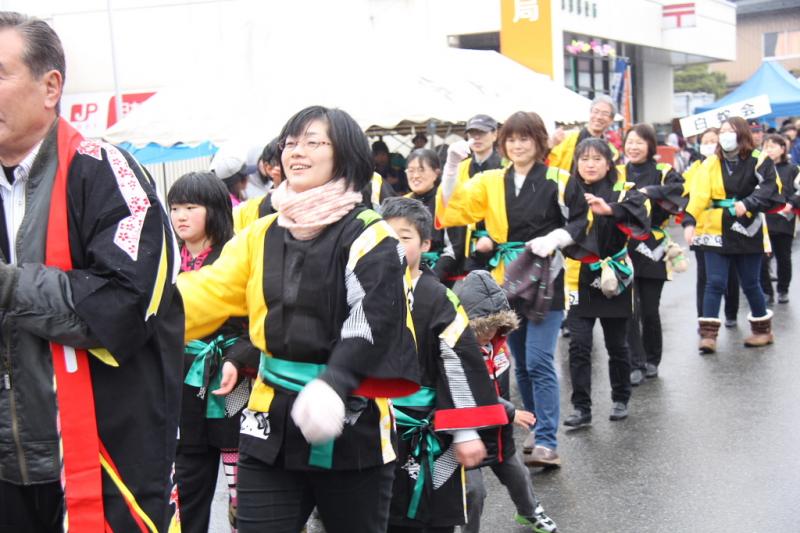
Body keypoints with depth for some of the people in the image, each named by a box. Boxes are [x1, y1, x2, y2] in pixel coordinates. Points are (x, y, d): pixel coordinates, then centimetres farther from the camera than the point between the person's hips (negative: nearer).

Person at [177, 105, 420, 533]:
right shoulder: (262, 235, 8)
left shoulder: (368, 236, -10)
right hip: (271, 426, 4)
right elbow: (208, 293, 0)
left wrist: (334, 384, -39)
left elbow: (373, 322, -23)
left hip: (351, 429, -4)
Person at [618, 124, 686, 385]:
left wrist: (651, 192, -28)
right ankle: (635, 364, 3)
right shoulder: (617, 173, 7)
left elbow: (681, 190, -18)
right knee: (630, 310, -7)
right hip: (624, 249, 1)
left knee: (650, 310, 4)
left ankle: (652, 360, 25)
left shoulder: (663, 172, 2)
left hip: (652, 249, 0)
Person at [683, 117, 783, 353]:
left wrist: (748, 204, -31)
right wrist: (690, 221, -24)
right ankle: (708, 334, 1)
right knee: (715, 283, -3)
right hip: (716, 231, 1)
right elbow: (698, 194, -10)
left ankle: (763, 329, 29)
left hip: (747, 232, -1)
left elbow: (771, 187, -18)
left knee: (750, 284, 10)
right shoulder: (711, 163, 1)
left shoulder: (758, 161, -5)